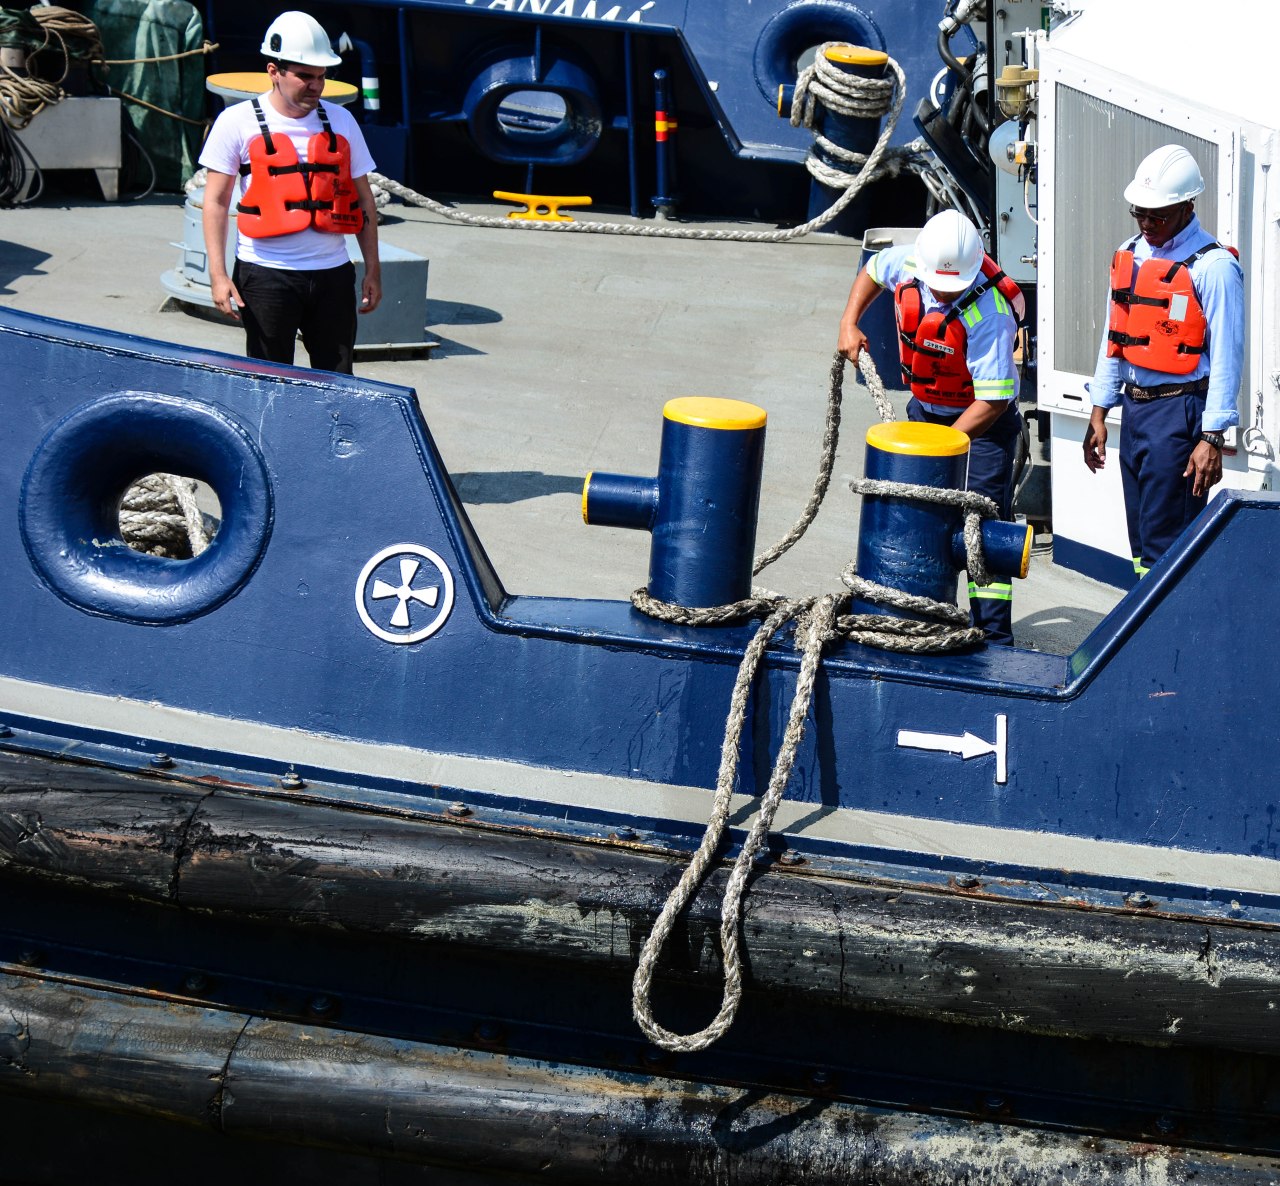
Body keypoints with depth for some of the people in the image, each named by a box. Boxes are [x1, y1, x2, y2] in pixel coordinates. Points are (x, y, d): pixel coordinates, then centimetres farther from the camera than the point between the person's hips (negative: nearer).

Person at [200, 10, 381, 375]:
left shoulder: (340, 122, 8)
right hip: (265, 275, -3)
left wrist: (373, 270, 9)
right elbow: (216, 201, -1)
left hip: (332, 274, 3)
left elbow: (362, 199, 14)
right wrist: (218, 274, -9)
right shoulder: (238, 122, -2)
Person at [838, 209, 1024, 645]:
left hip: (983, 420, -6)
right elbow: (873, 270, 11)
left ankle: (993, 637, -10)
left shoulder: (988, 311, -34)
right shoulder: (907, 263, -16)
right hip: (925, 409, 7)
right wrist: (849, 324, 0)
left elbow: (993, 400, -33)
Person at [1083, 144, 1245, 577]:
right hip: (1135, 407, 8)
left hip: (1180, 411, -8)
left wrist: (1211, 438, -16)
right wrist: (1099, 413, 16)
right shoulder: (1130, 256, 12)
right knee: (1141, 540, 11)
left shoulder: (1213, 267, -11)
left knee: (1164, 542, -9)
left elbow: (1225, 357, -13)